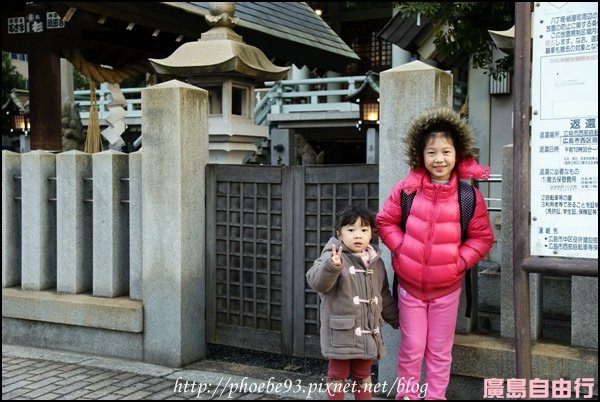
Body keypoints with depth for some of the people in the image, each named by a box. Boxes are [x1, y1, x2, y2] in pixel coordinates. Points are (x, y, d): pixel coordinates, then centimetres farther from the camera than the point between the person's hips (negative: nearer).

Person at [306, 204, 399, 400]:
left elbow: (384, 296, 21)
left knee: (363, 377, 17)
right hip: (341, 334, -5)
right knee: (337, 377, 6)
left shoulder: (376, 262, 10)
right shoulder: (332, 257, -11)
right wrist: (331, 266, -46)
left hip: (368, 334, 6)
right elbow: (316, 281, -28)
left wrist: (396, 319, 24)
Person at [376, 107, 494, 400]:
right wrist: (402, 249, -8)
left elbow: (482, 237, 0)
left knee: (440, 352, 13)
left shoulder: (470, 196, -8)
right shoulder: (407, 189, -8)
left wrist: (459, 261, -11)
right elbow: (385, 222, 3)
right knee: (411, 349, 9)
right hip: (410, 284, 0)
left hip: (447, 288, 0)